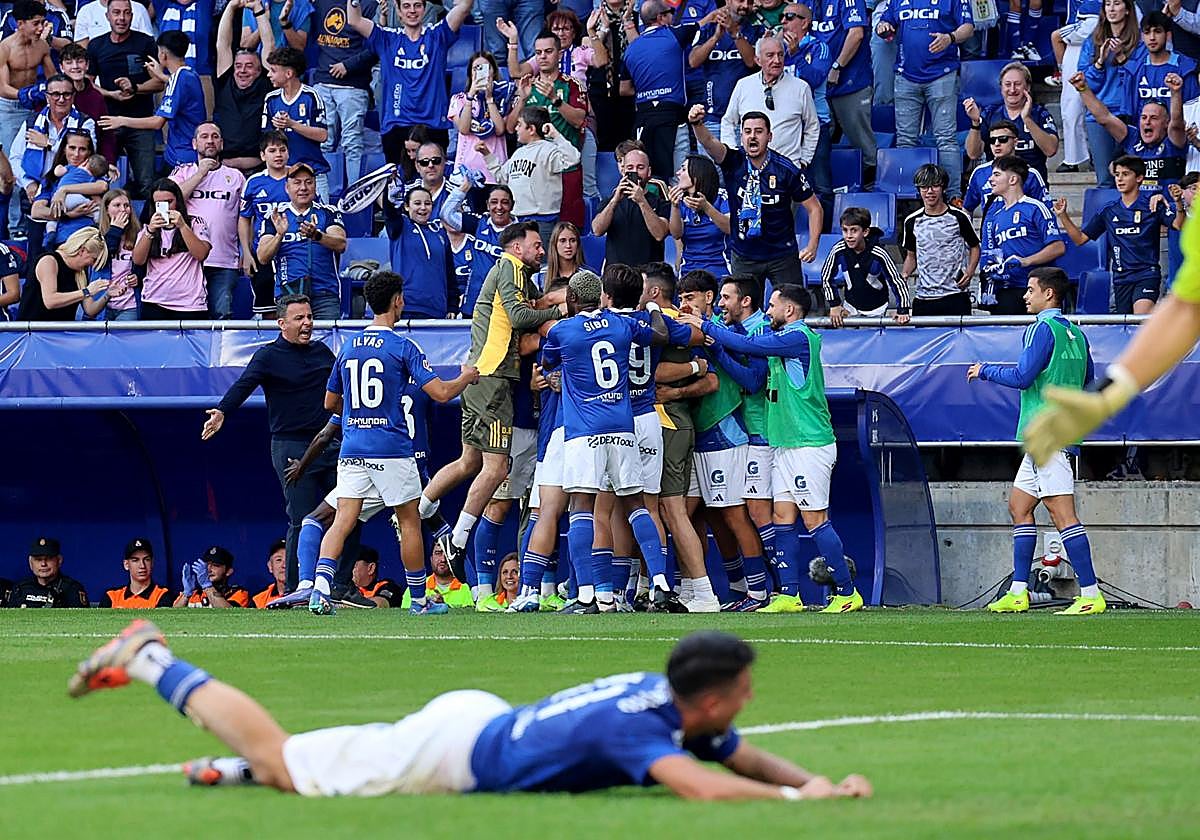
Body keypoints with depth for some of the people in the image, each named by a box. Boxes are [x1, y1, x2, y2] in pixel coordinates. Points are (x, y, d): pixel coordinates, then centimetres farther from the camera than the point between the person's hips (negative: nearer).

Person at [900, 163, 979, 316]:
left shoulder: (959, 217, -1)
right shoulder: (912, 221, 7)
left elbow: (974, 247, 9)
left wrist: (970, 271, -9)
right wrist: (904, 275, 0)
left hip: (956, 295, -3)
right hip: (923, 297, 3)